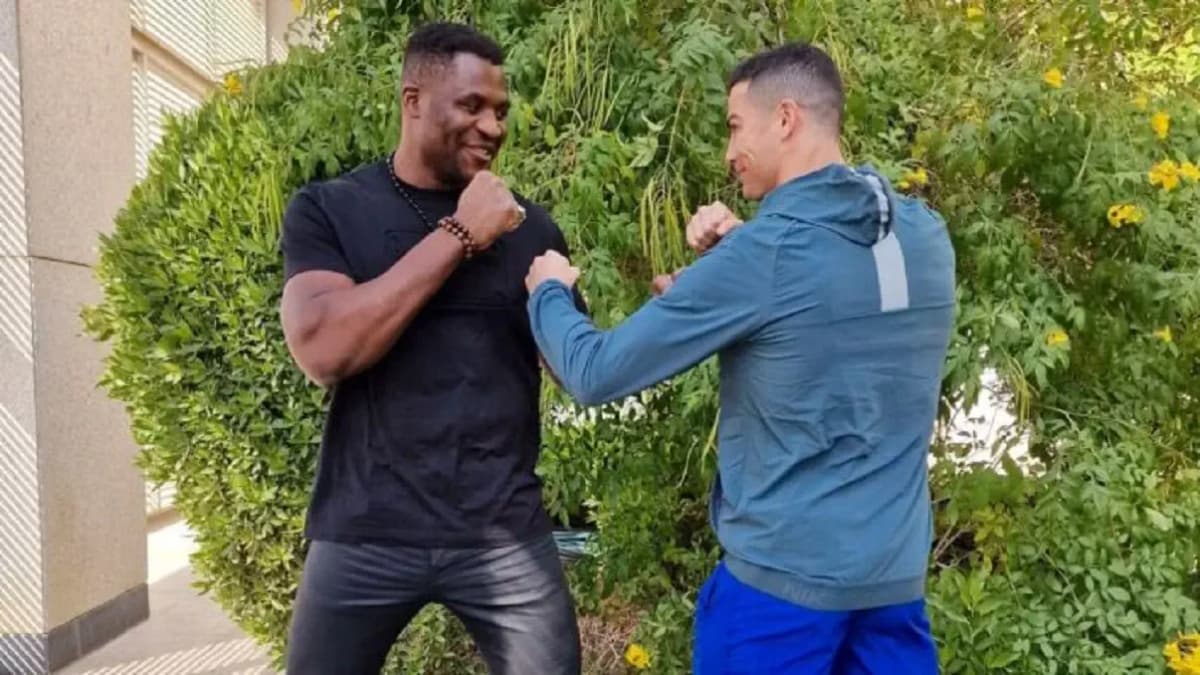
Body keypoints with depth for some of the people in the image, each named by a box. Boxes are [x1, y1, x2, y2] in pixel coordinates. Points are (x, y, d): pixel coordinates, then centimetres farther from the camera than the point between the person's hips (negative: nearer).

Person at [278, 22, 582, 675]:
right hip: (363, 535, -1)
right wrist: (459, 235, -15)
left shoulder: (529, 225, 5)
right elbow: (323, 350, -17)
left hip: (504, 534, 2)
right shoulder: (328, 209, -1)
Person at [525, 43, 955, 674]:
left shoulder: (762, 255, -20)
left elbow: (597, 373, -14)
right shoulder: (927, 236, 0)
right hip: (897, 576, 6)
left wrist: (548, 290, 5)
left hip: (782, 577, -5)